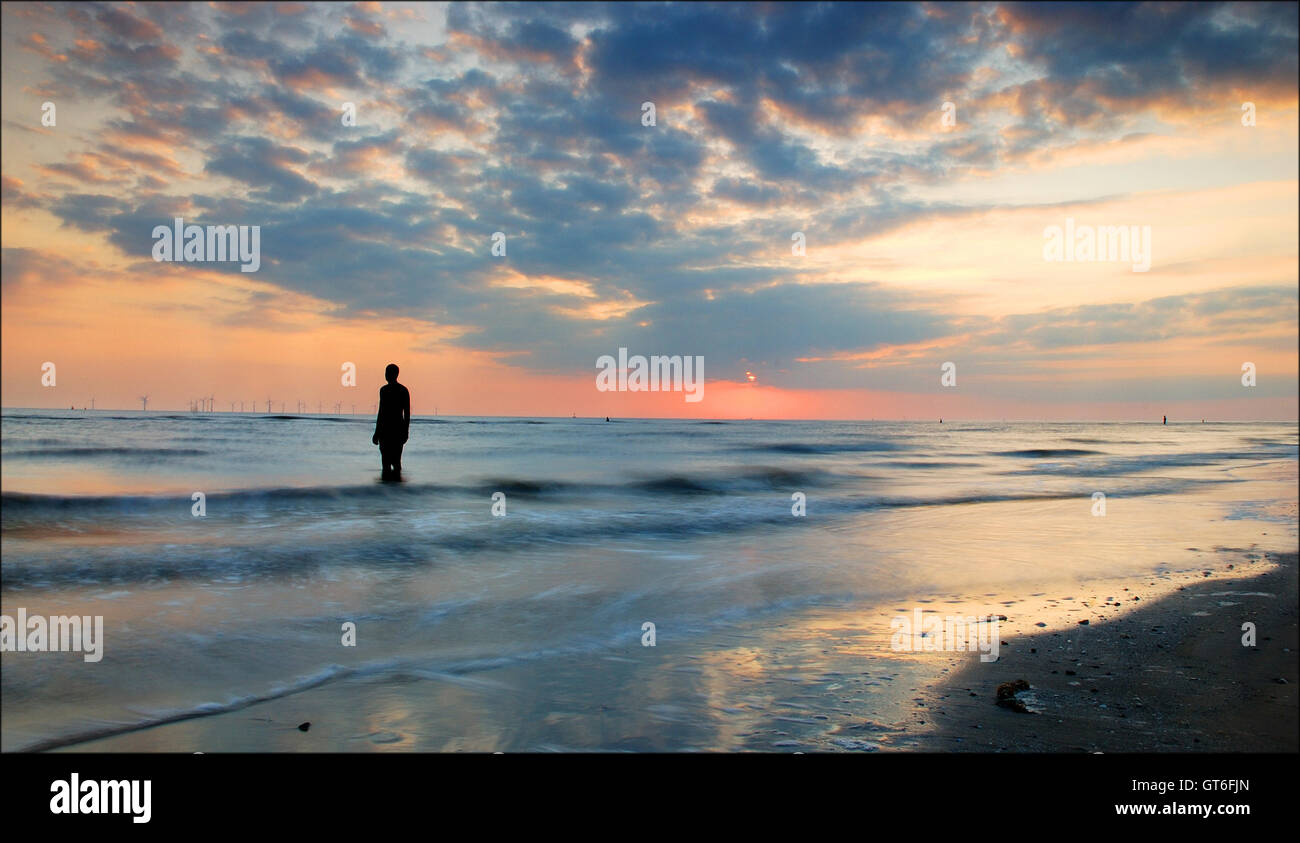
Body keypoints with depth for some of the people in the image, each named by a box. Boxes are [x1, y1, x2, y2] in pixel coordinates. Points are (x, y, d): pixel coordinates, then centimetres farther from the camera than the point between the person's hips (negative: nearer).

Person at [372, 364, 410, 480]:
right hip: (399, 428, 5)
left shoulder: (384, 390, -7)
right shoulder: (404, 390, 8)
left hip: (386, 428, -5)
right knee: (396, 459, 9)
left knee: (386, 460, -2)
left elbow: (381, 412, -10)